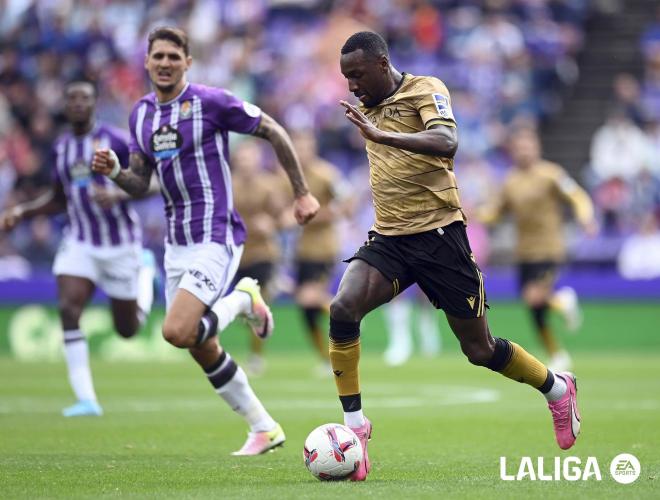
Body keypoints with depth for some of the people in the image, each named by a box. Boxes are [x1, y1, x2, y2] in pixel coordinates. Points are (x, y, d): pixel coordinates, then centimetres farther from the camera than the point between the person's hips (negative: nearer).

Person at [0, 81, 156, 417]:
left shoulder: (115, 140, -11)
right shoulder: (61, 147, 6)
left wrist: (117, 194, -28)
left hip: (120, 243, -3)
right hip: (80, 242, 4)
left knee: (127, 329, 8)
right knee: (68, 309, -20)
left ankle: (145, 271, 41)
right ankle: (86, 399, -17)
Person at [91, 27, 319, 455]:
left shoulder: (211, 101, -11)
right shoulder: (141, 114, 10)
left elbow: (274, 133, -4)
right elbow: (140, 183, 14)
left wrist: (303, 193, -2)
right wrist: (113, 171, -8)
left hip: (215, 238, -8)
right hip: (177, 242, 8)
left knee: (177, 332, -23)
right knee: (202, 348, 10)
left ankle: (243, 300, 5)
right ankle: (264, 428, 24)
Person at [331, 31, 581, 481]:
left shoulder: (426, 90, -8)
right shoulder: (371, 108, 14)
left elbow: (446, 143, -28)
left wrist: (380, 135, -37)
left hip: (438, 234, -5)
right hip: (388, 239, 5)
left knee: (480, 350, 4)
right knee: (343, 308, -24)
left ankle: (558, 389, 31)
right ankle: (354, 425, -17)